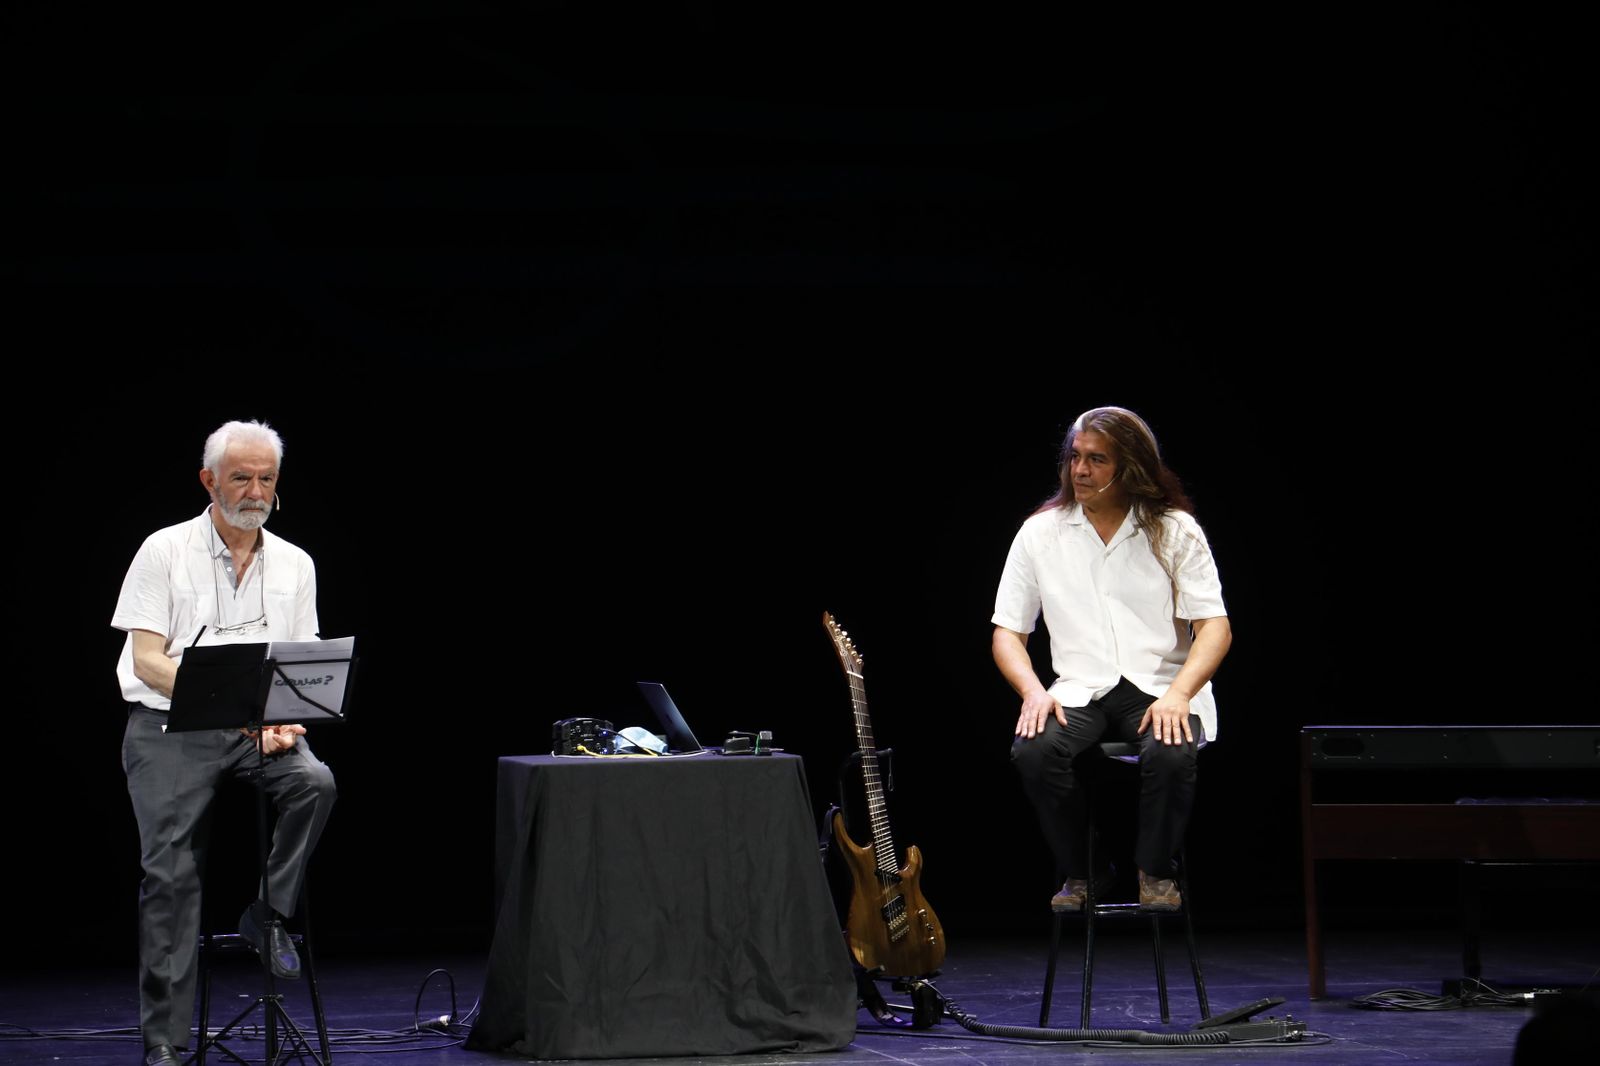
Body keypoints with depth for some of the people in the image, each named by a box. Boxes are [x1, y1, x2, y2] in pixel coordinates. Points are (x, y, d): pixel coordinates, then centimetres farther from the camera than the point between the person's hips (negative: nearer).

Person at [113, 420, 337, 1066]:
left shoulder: (294, 565, 11)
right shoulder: (165, 551, -1)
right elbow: (147, 660, -8)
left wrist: (285, 719, -10)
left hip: (258, 731, 3)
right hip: (168, 727, -3)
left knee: (313, 782, -28)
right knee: (171, 871, -12)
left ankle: (269, 915, -11)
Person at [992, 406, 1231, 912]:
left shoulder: (1175, 530, 3)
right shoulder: (1040, 533, 8)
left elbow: (1215, 628, -2)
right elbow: (1007, 633, 9)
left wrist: (1178, 694, -20)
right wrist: (1033, 690, -12)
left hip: (1160, 686, -2)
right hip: (1079, 690, 2)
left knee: (1170, 754, -35)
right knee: (1033, 750, -30)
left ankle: (1156, 872, -7)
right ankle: (1081, 873, -6)